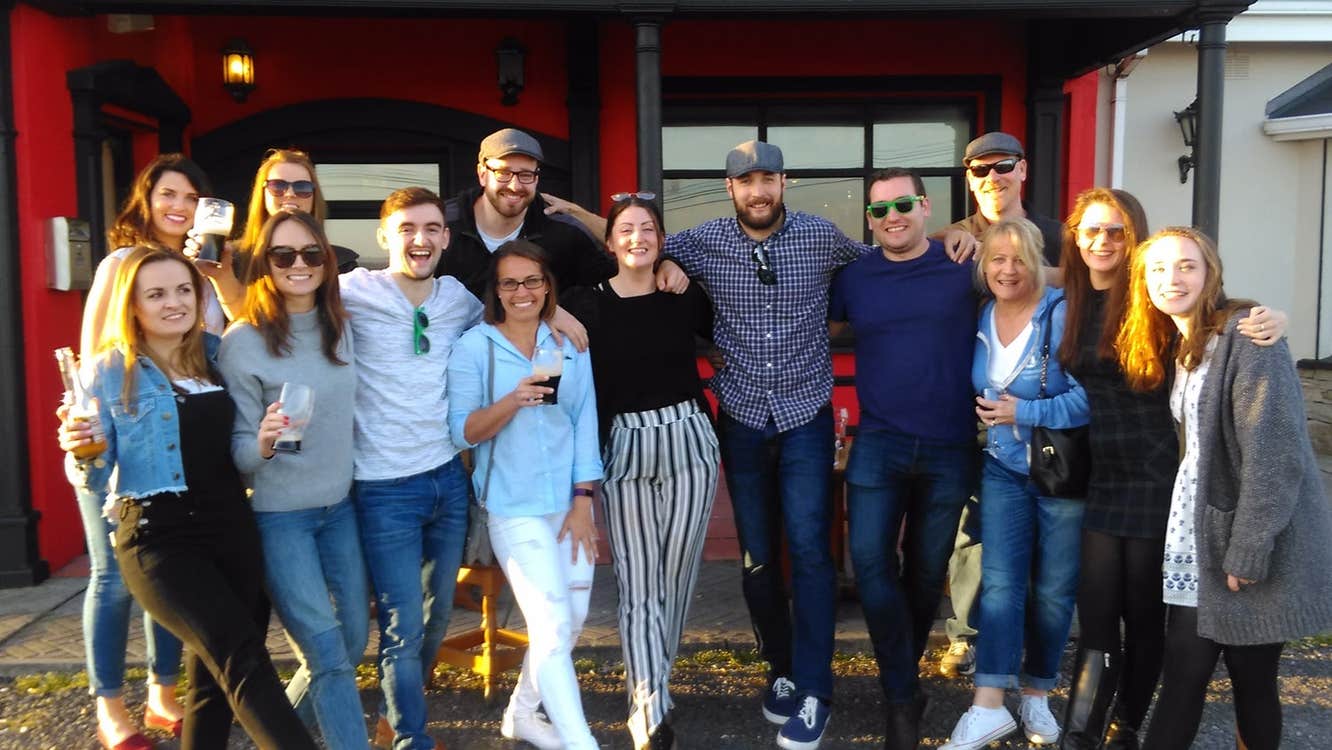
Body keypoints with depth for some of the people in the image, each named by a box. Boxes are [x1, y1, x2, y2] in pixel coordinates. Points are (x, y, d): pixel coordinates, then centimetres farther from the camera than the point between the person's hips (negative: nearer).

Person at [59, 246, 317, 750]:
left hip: (231, 528, 5)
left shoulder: (216, 356, 8)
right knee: (242, 658, -20)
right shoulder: (111, 372, -2)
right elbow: (99, 478, -2)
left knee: (215, 678, 11)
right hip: (157, 536, -5)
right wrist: (81, 453, -23)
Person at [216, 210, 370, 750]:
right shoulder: (243, 341, -14)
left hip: (339, 507, 6)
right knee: (329, 655, -6)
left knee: (353, 643, 15)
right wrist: (264, 442, -32)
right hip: (278, 516, -6)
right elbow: (237, 451, -13)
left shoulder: (340, 328, 1)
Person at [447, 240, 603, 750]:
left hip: (570, 500, 5)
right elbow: (464, 431, -7)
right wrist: (513, 402, -25)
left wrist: (584, 498, -4)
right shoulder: (475, 347, -4)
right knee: (553, 625, -9)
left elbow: (585, 420, 2)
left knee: (573, 618, 12)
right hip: (516, 506, -4)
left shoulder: (570, 343, 5)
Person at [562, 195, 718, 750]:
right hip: (623, 448, -1)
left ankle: (650, 686, 28)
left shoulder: (685, 296, 3)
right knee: (637, 583, -3)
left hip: (688, 440, 2)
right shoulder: (590, 305, -2)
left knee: (677, 575, 8)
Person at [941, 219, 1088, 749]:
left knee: (1053, 590, 8)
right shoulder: (978, 317, 2)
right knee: (999, 583, -4)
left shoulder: (1062, 315, -15)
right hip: (1004, 469, 4)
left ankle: (1036, 695, 25)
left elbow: (1091, 398, -21)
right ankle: (988, 707, -3)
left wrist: (1023, 413, -21)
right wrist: (987, 416, 3)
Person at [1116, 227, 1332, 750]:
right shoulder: (1177, 345, 12)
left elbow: (1274, 450, -20)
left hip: (1257, 539, -7)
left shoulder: (1246, 333, -13)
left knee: (1252, 679, 5)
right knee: (1182, 675, 8)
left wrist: (1248, 550, -21)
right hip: (1197, 535, 7)